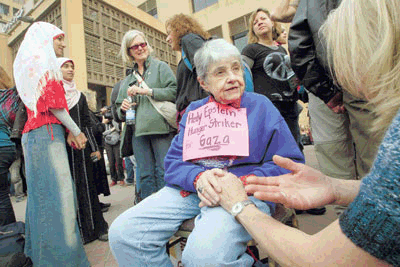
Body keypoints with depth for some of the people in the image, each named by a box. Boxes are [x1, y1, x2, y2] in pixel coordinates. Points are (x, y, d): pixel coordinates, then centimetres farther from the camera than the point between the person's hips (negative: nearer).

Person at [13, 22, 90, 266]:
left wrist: (69, 132, 9)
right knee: (55, 192, -10)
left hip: (37, 133, 10)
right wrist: (76, 131, -7)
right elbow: (52, 102, -13)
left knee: (43, 191, 11)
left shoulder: (38, 63, 25)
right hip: (46, 133, -10)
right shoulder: (43, 62, -3)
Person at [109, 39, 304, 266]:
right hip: (191, 188, 4)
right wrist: (198, 178, -15)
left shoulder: (261, 106, 8)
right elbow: (173, 162, 9)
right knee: (122, 233, -10)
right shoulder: (193, 112, 16)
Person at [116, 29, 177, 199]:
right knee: (145, 175, 5)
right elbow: (119, 106, 26)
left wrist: (146, 91, -11)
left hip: (160, 127, -4)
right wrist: (123, 108, 2)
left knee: (163, 173, -3)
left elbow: (174, 92, -6)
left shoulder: (160, 67, 9)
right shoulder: (128, 79, 22)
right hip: (138, 131, 4)